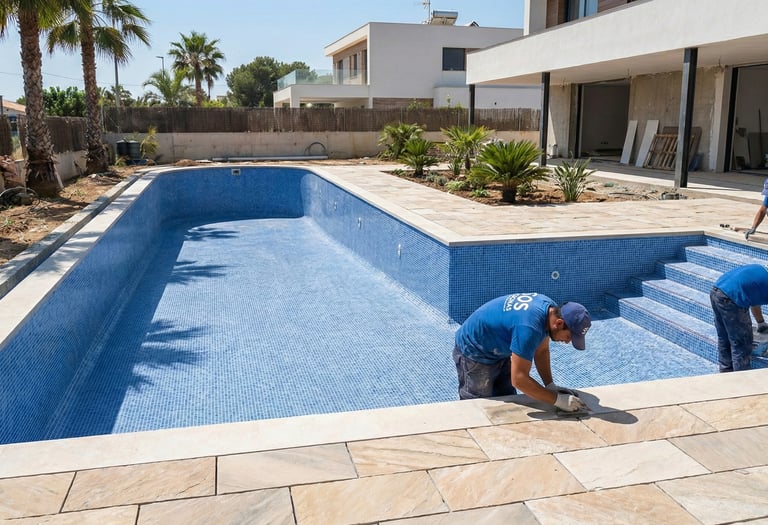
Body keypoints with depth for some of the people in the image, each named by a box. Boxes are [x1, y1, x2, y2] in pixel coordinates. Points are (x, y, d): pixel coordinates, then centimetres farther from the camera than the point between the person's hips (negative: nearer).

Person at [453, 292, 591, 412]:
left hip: (499, 353, 9)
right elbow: (519, 379, -35)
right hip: (473, 354, -9)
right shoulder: (529, 328, -38)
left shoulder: (550, 308, -11)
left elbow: (542, 351, 2)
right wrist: (557, 399, -30)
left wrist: (550, 385, -9)